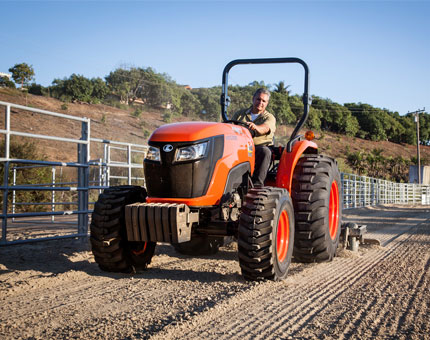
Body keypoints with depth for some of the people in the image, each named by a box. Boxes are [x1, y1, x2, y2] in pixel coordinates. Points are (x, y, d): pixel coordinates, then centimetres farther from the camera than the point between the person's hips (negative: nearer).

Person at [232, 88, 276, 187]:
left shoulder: (269, 117, 10)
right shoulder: (240, 114, 22)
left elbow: (265, 128, -14)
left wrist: (256, 127, -38)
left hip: (260, 146, -2)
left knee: (265, 151, -37)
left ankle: (257, 183, -39)